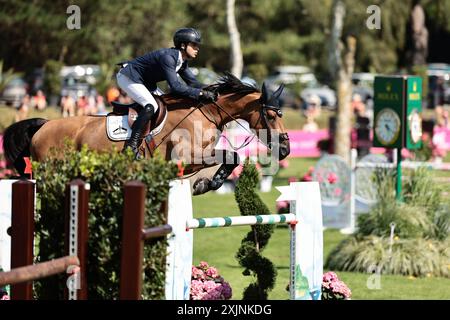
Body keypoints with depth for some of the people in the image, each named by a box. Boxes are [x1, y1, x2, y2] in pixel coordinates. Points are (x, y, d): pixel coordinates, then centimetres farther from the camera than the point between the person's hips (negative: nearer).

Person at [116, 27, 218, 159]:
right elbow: (175, 86, -36)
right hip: (127, 78, -11)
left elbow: (192, 82, 4)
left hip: (143, 81, 11)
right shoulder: (168, 57, -29)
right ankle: (131, 146, -27)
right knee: (151, 106, -26)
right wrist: (200, 93, -38)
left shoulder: (181, 61, 1)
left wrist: (209, 91, -14)